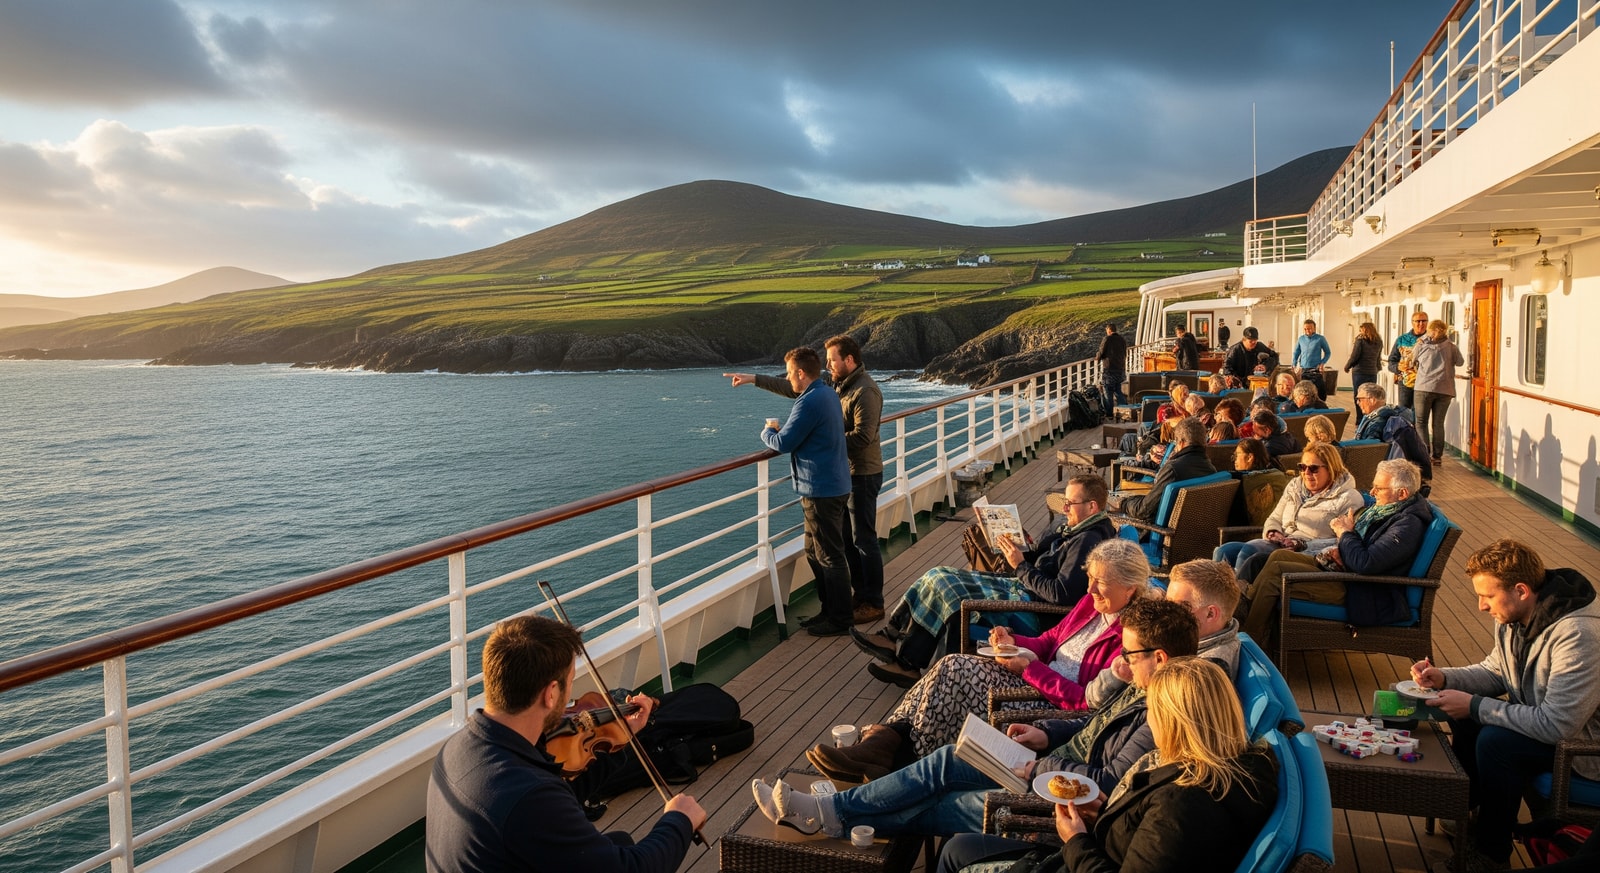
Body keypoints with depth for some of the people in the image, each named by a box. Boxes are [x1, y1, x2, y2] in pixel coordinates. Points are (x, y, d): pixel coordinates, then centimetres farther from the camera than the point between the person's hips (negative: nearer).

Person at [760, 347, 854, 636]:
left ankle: (840, 620, 10)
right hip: (834, 484, 10)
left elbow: (783, 443, -18)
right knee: (815, 552, 19)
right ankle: (830, 609, 27)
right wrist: (780, 431, 9)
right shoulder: (828, 394, 11)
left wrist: (767, 433, 2)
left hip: (822, 491, -10)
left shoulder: (810, 402, -21)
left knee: (830, 557, 0)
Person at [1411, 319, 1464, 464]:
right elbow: (1460, 362, 16)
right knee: (1438, 423, 9)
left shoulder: (1421, 345, 1)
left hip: (1424, 387, -2)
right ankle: (1437, 456, 10)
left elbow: (1412, 362, 14)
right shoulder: (1451, 347, 3)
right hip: (1445, 389, 2)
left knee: (1421, 422, 5)